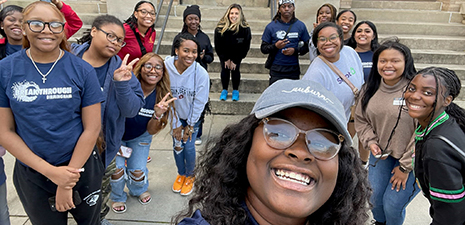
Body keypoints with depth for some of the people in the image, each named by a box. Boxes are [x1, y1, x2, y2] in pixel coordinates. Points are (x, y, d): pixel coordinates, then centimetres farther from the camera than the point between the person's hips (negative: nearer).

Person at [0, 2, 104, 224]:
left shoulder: (82, 70, -10)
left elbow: (92, 128, -10)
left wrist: (67, 184, -11)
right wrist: (50, 172, -14)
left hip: (81, 167, 0)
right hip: (31, 175, 1)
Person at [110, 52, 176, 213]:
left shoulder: (162, 97, -17)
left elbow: (151, 131, -15)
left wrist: (157, 115, -32)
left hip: (139, 138, 2)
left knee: (138, 172, -5)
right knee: (117, 169, -12)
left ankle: (139, 190, 34)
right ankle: (118, 197, 23)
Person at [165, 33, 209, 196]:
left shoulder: (201, 74, -27)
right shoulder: (166, 68, -24)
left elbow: (199, 103, -16)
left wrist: (190, 126, -10)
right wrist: (175, 124, -10)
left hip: (193, 116, -1)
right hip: (175, 115, 2)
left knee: (188, 147, 0)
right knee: (177, 145, 9)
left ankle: (190, 176, 28)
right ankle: (181, 174, 36)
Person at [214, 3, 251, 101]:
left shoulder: (245, 29, -25)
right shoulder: (220, 28, -24)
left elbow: (245, 47, -16)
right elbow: (218, 46, -13)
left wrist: (235, 61, -16)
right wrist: (226, 59, -13)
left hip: (237, 54, 0)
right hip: (224, 54, 1)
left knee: (235, 69, -12)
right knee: (225, 69, -11)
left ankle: (235, 91, 6)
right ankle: (224, 90, 7)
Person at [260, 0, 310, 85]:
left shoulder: (301, 26, 6)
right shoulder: (271, 26, 2)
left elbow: (307, 46, 7)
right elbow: (263, 48, 1)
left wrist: (295, 50, -12)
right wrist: (275, 46, -17)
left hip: (294, 70, 1)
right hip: (276, 70, -1)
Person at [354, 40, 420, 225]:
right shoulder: (370, 89, 0)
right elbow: (361, 119, 12)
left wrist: (405, 166, -12)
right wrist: (370, 142, -4)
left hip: (410, 159, -4)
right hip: (380, 153, 5)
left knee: (393, 205, -4)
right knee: (374, 198, 8)